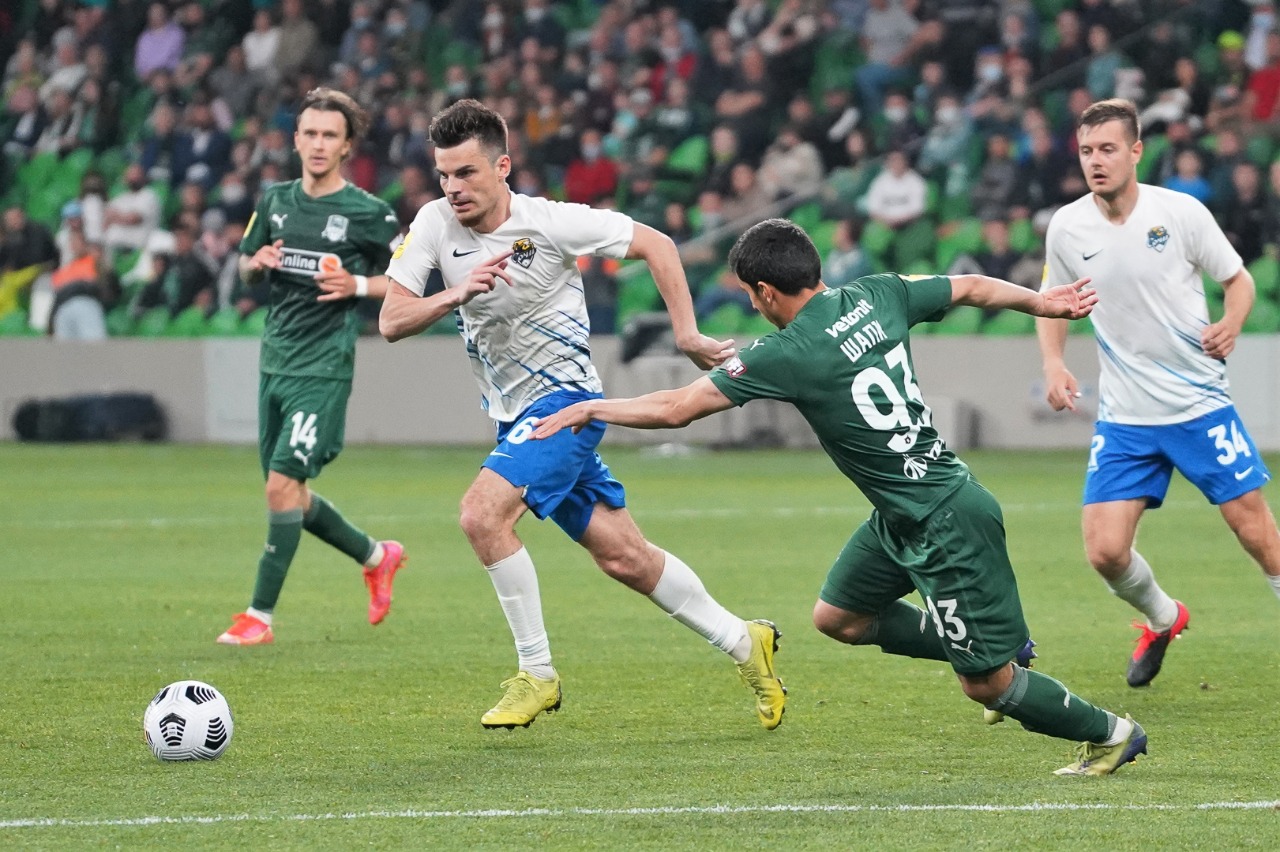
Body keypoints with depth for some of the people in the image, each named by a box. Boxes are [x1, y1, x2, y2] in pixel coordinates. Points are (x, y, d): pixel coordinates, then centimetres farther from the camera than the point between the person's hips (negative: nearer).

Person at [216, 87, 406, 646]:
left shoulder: (368, 213, -7)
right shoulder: (276, 201, 8)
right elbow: (245, 266, 20)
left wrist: (357, 286, -16)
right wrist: (257, 264, -3)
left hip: (324, 370, -7)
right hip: (275, 364, 7)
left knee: (283, 485, -14)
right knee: (286, 493, 12)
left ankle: (260, 616, -7)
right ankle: (377, 557, 36)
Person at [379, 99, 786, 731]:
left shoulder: (550, 222, -17)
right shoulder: (434, 225, -5)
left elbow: (655, 245, -8)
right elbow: (390, 322, -10)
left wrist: (687, 336, -10)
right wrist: (454, 296, -28)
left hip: (564, 399, -6)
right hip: (513, 414, 6)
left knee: (482, 513, -25)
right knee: (623, 558, 8)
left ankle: (536, 674, -13)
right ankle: (742, 642, 25)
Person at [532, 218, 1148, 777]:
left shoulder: (788, 355, -20)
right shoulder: (877, 295, 0)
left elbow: (675, 408, -15)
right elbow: (972, 288, 15)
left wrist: (589, 409, 0)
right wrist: (1041, 302, 34)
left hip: (946, 525, -9)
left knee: (985, 684, 2)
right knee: (837, 617, 17)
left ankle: (1110, 734, 19)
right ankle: (1002, 653, 25)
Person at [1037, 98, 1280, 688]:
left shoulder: (1181, 212, -9)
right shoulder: (1066, 228, -2)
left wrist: (1230, 325, -16)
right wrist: (1053, 364, -2)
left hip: (1200, 404, -2)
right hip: (1123, 417, 2)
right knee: (1105, 551, -7)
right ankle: (1162, 620, 24)